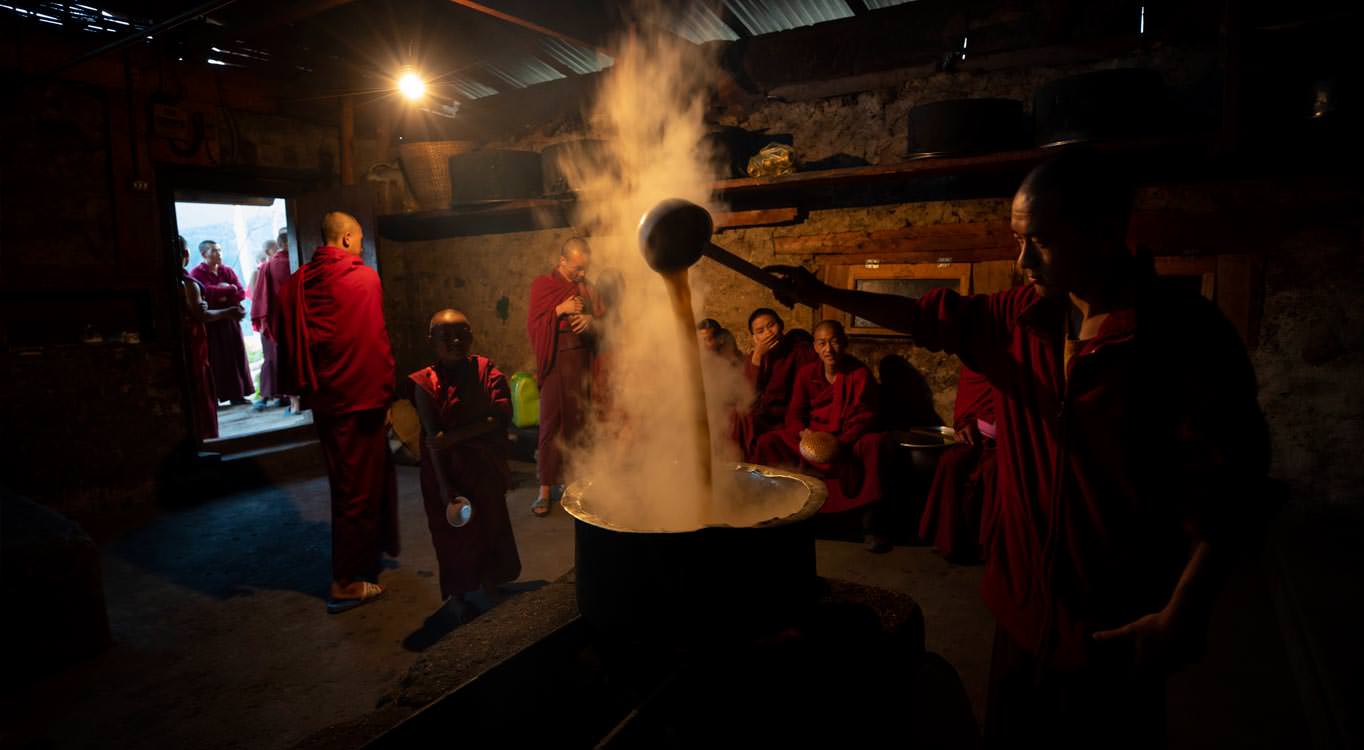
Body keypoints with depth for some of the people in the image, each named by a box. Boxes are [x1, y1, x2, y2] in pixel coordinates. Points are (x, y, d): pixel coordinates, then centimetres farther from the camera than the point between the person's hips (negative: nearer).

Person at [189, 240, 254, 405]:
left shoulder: (228, 271, 12)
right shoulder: (196, 273, -3)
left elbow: (242, 293, 3)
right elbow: (207, 292, -20)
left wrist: (222, 296, -13)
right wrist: (230, 289, -9)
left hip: (230, 320, 5)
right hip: (209, 322, -4)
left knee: (235, 357, 4)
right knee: (215, 361, -6)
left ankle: (237, 394, 9)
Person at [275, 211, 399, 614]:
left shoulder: (297, 282, 6)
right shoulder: (363, 278, -13)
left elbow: (284, 337, 11)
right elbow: (375, 342, -17)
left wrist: (303, 387, 17)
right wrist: (384, 394, -9)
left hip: (323, 398, 7)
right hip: (359, 398, -7)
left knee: (348, 481, 23)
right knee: (359, 489, 2)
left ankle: (373, 548, 39)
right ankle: (345, 584, 9)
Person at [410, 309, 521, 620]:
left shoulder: (487, 371, -5)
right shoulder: (426, 383, -9)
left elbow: (502, 417, -16)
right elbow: (432, 438, -12)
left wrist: (454, 437, -21)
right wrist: (444, 486, -16)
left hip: (484, 469, 2)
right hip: (447, 470, -2)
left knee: (490, 525, 12)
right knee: (455, 533, 7)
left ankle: (488, 586, 34)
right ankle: (459, 596, 26)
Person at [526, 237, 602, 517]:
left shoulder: (586, 287, 8)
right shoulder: (542, 285, -1)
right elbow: (533, 325, -5)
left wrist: (591, 321, -13)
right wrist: (559, 311, -17)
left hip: (582, 362, 3)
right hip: (555, 363, -3)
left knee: (579, 422, 7)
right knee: (551, 424, -2)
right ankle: (545, 489, 3)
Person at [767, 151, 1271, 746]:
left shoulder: (1185, 332, -16)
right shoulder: (1023, 317, 0)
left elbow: (1225, 485, -17)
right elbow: (932, 317, 10)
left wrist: (1182, 613, -21)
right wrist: (824, 295, 3)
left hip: (1118, 630, -5)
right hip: (1023, 608, 5)